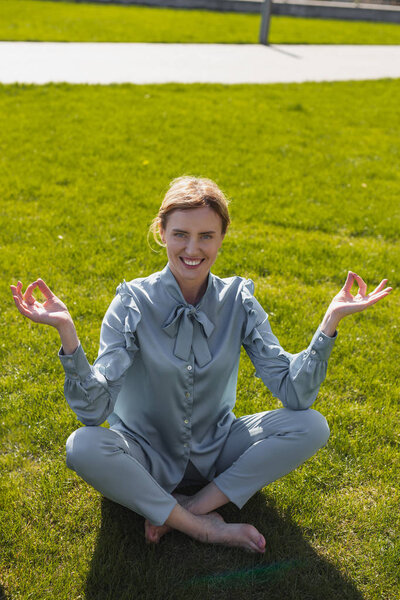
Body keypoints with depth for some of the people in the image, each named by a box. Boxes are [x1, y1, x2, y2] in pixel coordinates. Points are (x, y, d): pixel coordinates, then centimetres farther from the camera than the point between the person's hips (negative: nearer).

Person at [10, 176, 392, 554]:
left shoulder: (239, 300, -10)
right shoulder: (133, 302, -17)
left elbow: (295, 393, -16)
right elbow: (93, 410, -25)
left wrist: (331, 320, -26)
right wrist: (66, 331, -38)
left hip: (215, 449, 2)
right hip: (146, 453, -1)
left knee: (311, 427, -18)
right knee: (82, 447, -32)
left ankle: (193, 507, -15)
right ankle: (206, 528, -17)